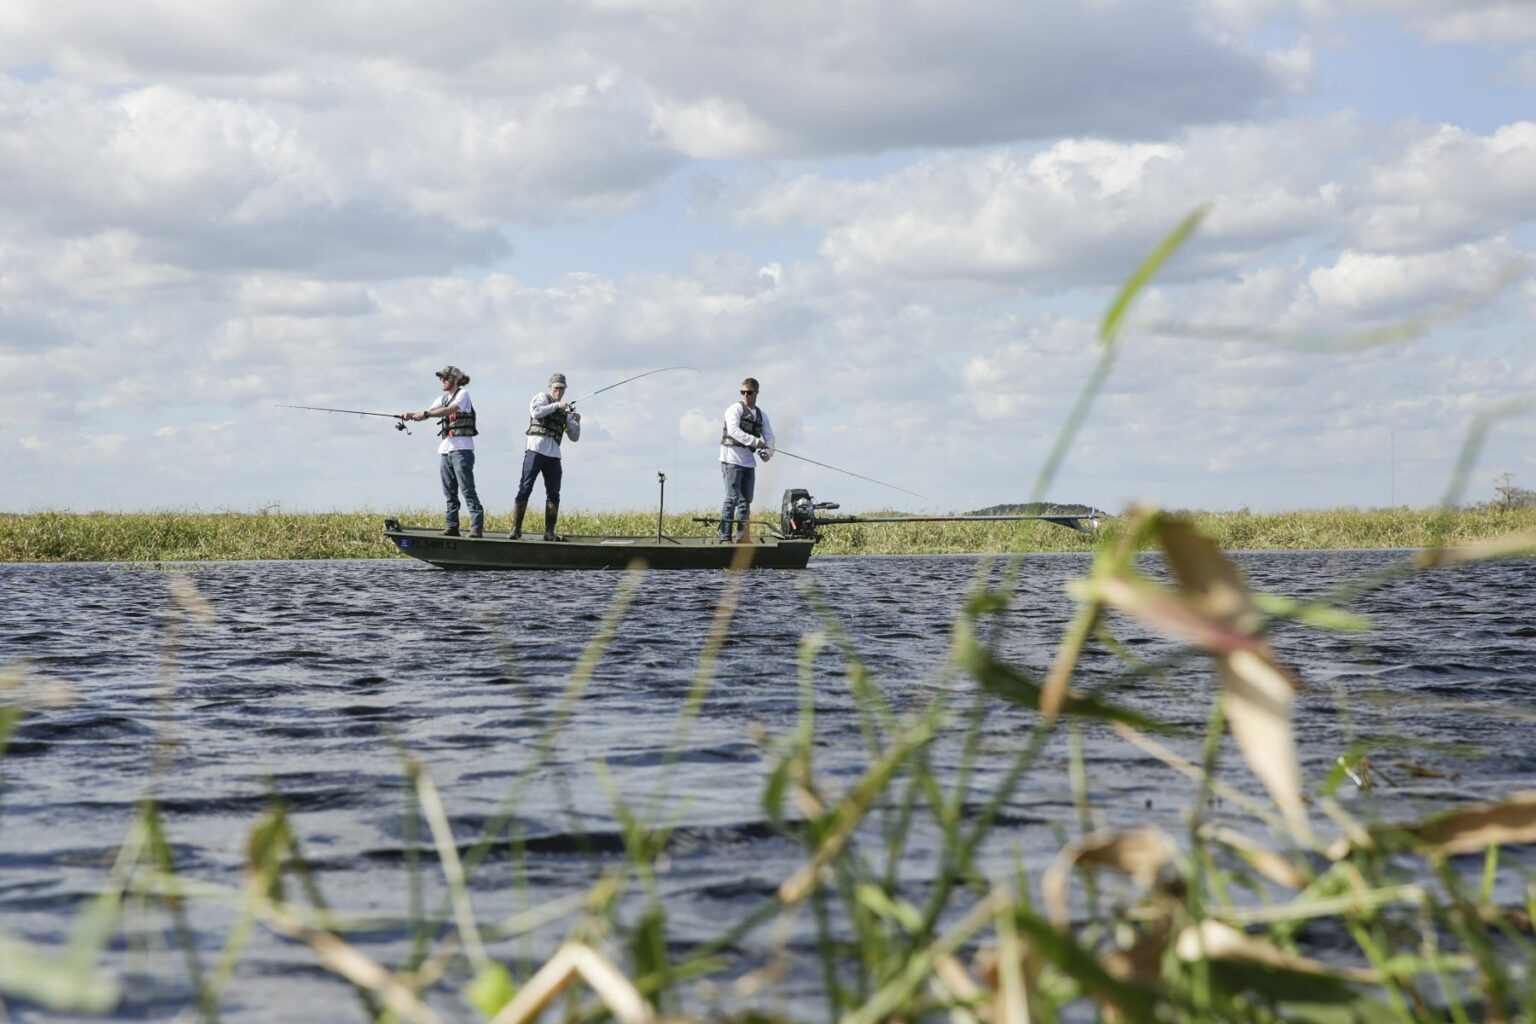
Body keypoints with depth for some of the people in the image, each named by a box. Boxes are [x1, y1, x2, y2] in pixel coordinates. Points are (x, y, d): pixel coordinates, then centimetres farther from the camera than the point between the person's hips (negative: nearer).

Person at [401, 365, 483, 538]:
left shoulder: (463, 393, -4)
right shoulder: (442, 398, 19)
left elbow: (450, 410, -20)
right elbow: (428, 412, 9)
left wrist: (425, 414, -27)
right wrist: (411, 415, -11)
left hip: (461, 448, -8)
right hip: (446, 448, 8)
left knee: (467, 489, -13)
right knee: (449, 491, 8)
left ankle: (477, 527, -15)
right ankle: (452, 526, 11)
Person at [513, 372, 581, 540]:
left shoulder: (565, 412, 23)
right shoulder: (542, 397, 9)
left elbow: (574, 437, 20)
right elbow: (536, 412, -13)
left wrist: (577, 422, 2)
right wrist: (557, 405, -15)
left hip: (553, 455, 5)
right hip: (536, 449, -5)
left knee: (554, 494, 2)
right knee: (525, 488, -10)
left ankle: (549, 532, 5)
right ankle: (516, 528, -11)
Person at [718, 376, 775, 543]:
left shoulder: (761, 415, 16)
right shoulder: (736, 409, -4)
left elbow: (769, 435, 11)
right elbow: (733, 430, -18)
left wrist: (768, 451, -11)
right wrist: (756, 442, -22)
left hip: (749, 461, 7)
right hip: (732, 459, -7)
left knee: (746, 501, 9)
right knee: (732, 498, -13)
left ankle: (743, 538, 16)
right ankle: (725, 537, -14)